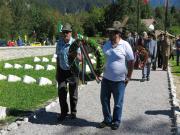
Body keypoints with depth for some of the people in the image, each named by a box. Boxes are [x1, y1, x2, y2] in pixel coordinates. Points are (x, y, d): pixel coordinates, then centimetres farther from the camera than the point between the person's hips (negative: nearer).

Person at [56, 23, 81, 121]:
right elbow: (58, 58, 11)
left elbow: (80, 58, -12)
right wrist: (57, 71, 12)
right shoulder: (59, 43, 3)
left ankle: (73, 112, 24)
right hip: (62, 71, 3)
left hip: (73, 71, -3)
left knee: (73, 93, 7)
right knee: (61, 92, -3)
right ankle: (63, 112, 11)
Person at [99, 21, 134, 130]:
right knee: (104, 100, 12)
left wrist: (128, 77, -4)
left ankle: (116, 121, 26)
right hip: (106, 79, 5)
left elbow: (131, 62, -5)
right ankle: (107, 120, 29)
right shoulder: (106, 45, 3)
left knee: (118, 103, 8)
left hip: (119, 80, -4)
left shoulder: (125, 45, -11)